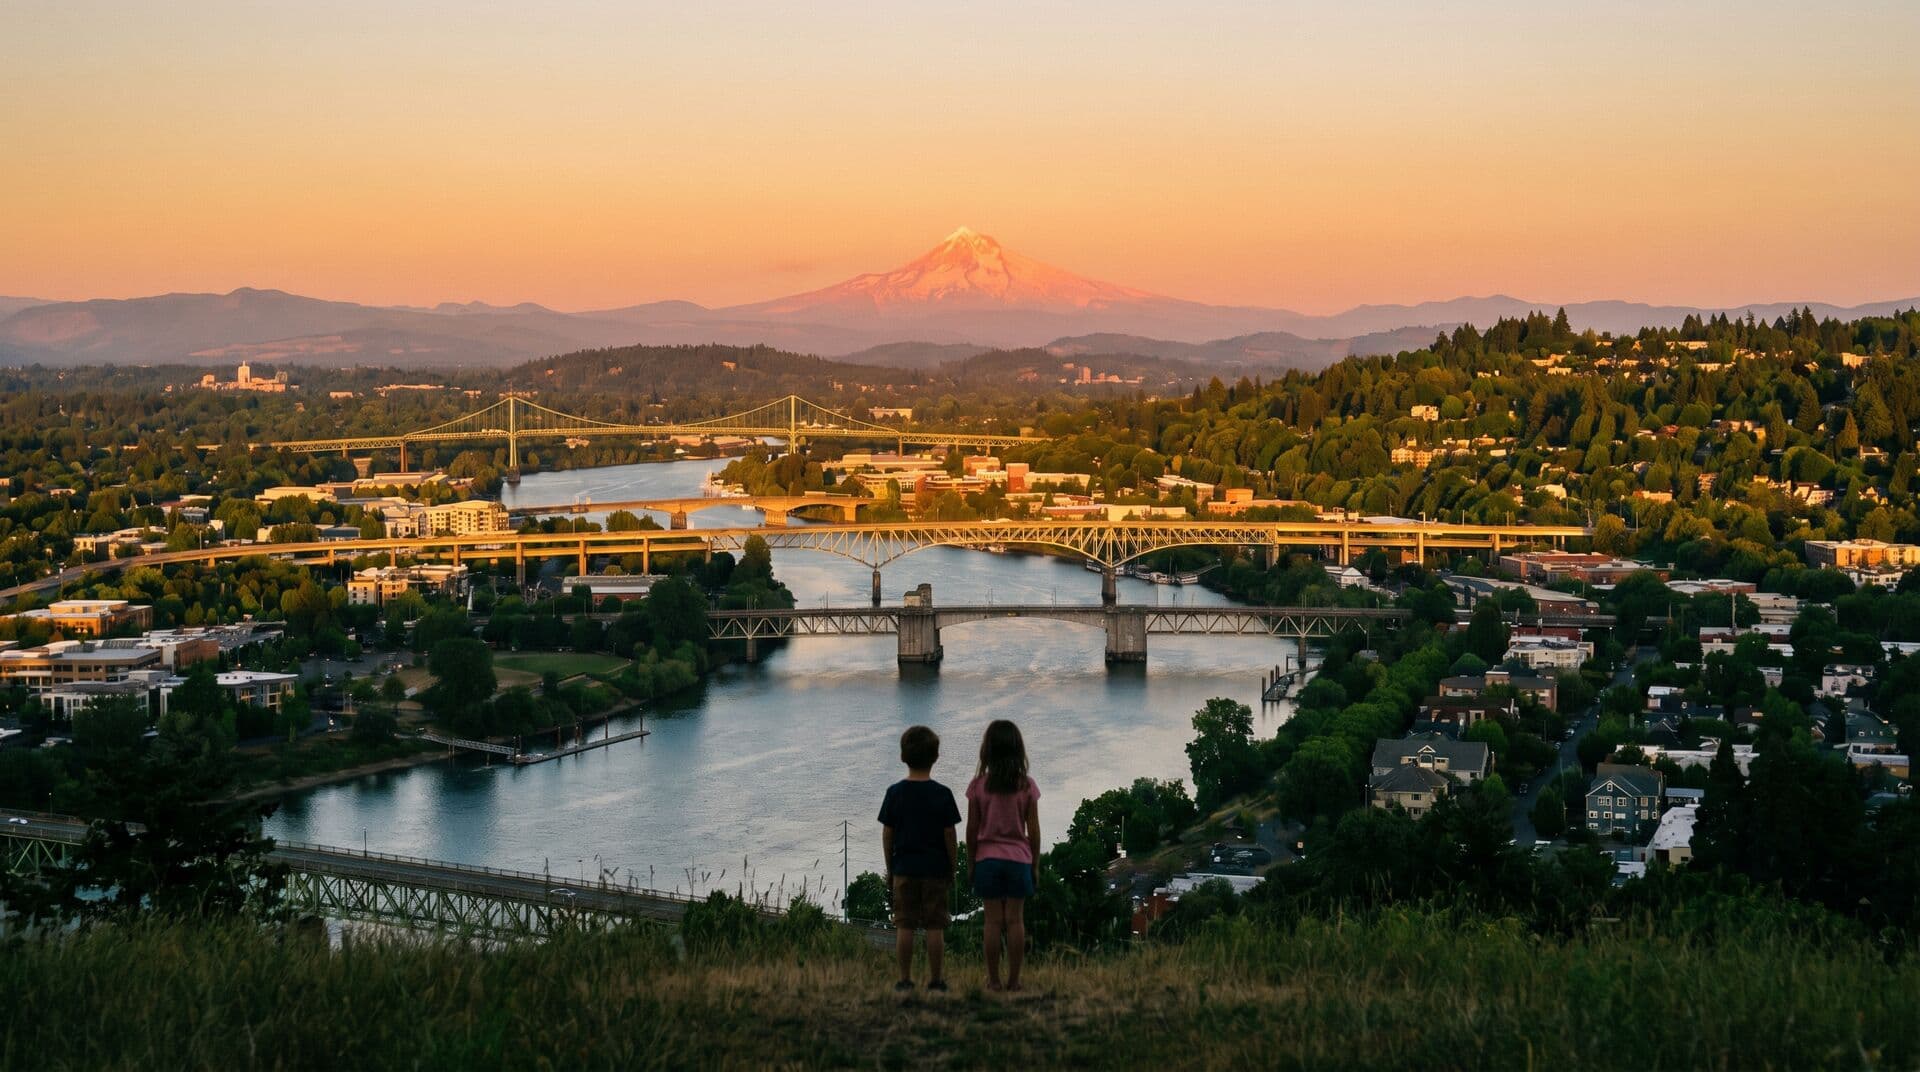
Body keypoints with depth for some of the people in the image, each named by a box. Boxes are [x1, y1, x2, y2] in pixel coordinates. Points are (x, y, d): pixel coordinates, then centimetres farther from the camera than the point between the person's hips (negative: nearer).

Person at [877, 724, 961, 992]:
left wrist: (890, 869, 11)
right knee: (935, 927, 3)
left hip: (904, 868, 1)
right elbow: (949, 836, -4)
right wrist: (952, 870, 7)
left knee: (904, 925, 5)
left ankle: (905, 980, 6)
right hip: (935, 869, -1)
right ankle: (936, 981, 5)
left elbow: (887, 835, 1)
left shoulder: (895, 792, -2)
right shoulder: (942, 794, -5)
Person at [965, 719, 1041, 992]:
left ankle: (993, 980, 5)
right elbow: (1033, 830, 0)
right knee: (1015, 920, 3)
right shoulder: (1026, 785, -3)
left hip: (987, 858, 0)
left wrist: (971, 862, 9)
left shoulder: (978, 785, -4)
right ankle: (1014, 980, 5)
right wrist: (1035, 864, 9)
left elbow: (972, 829, -1)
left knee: (993, 920, 3)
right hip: (1019, 858, 0)